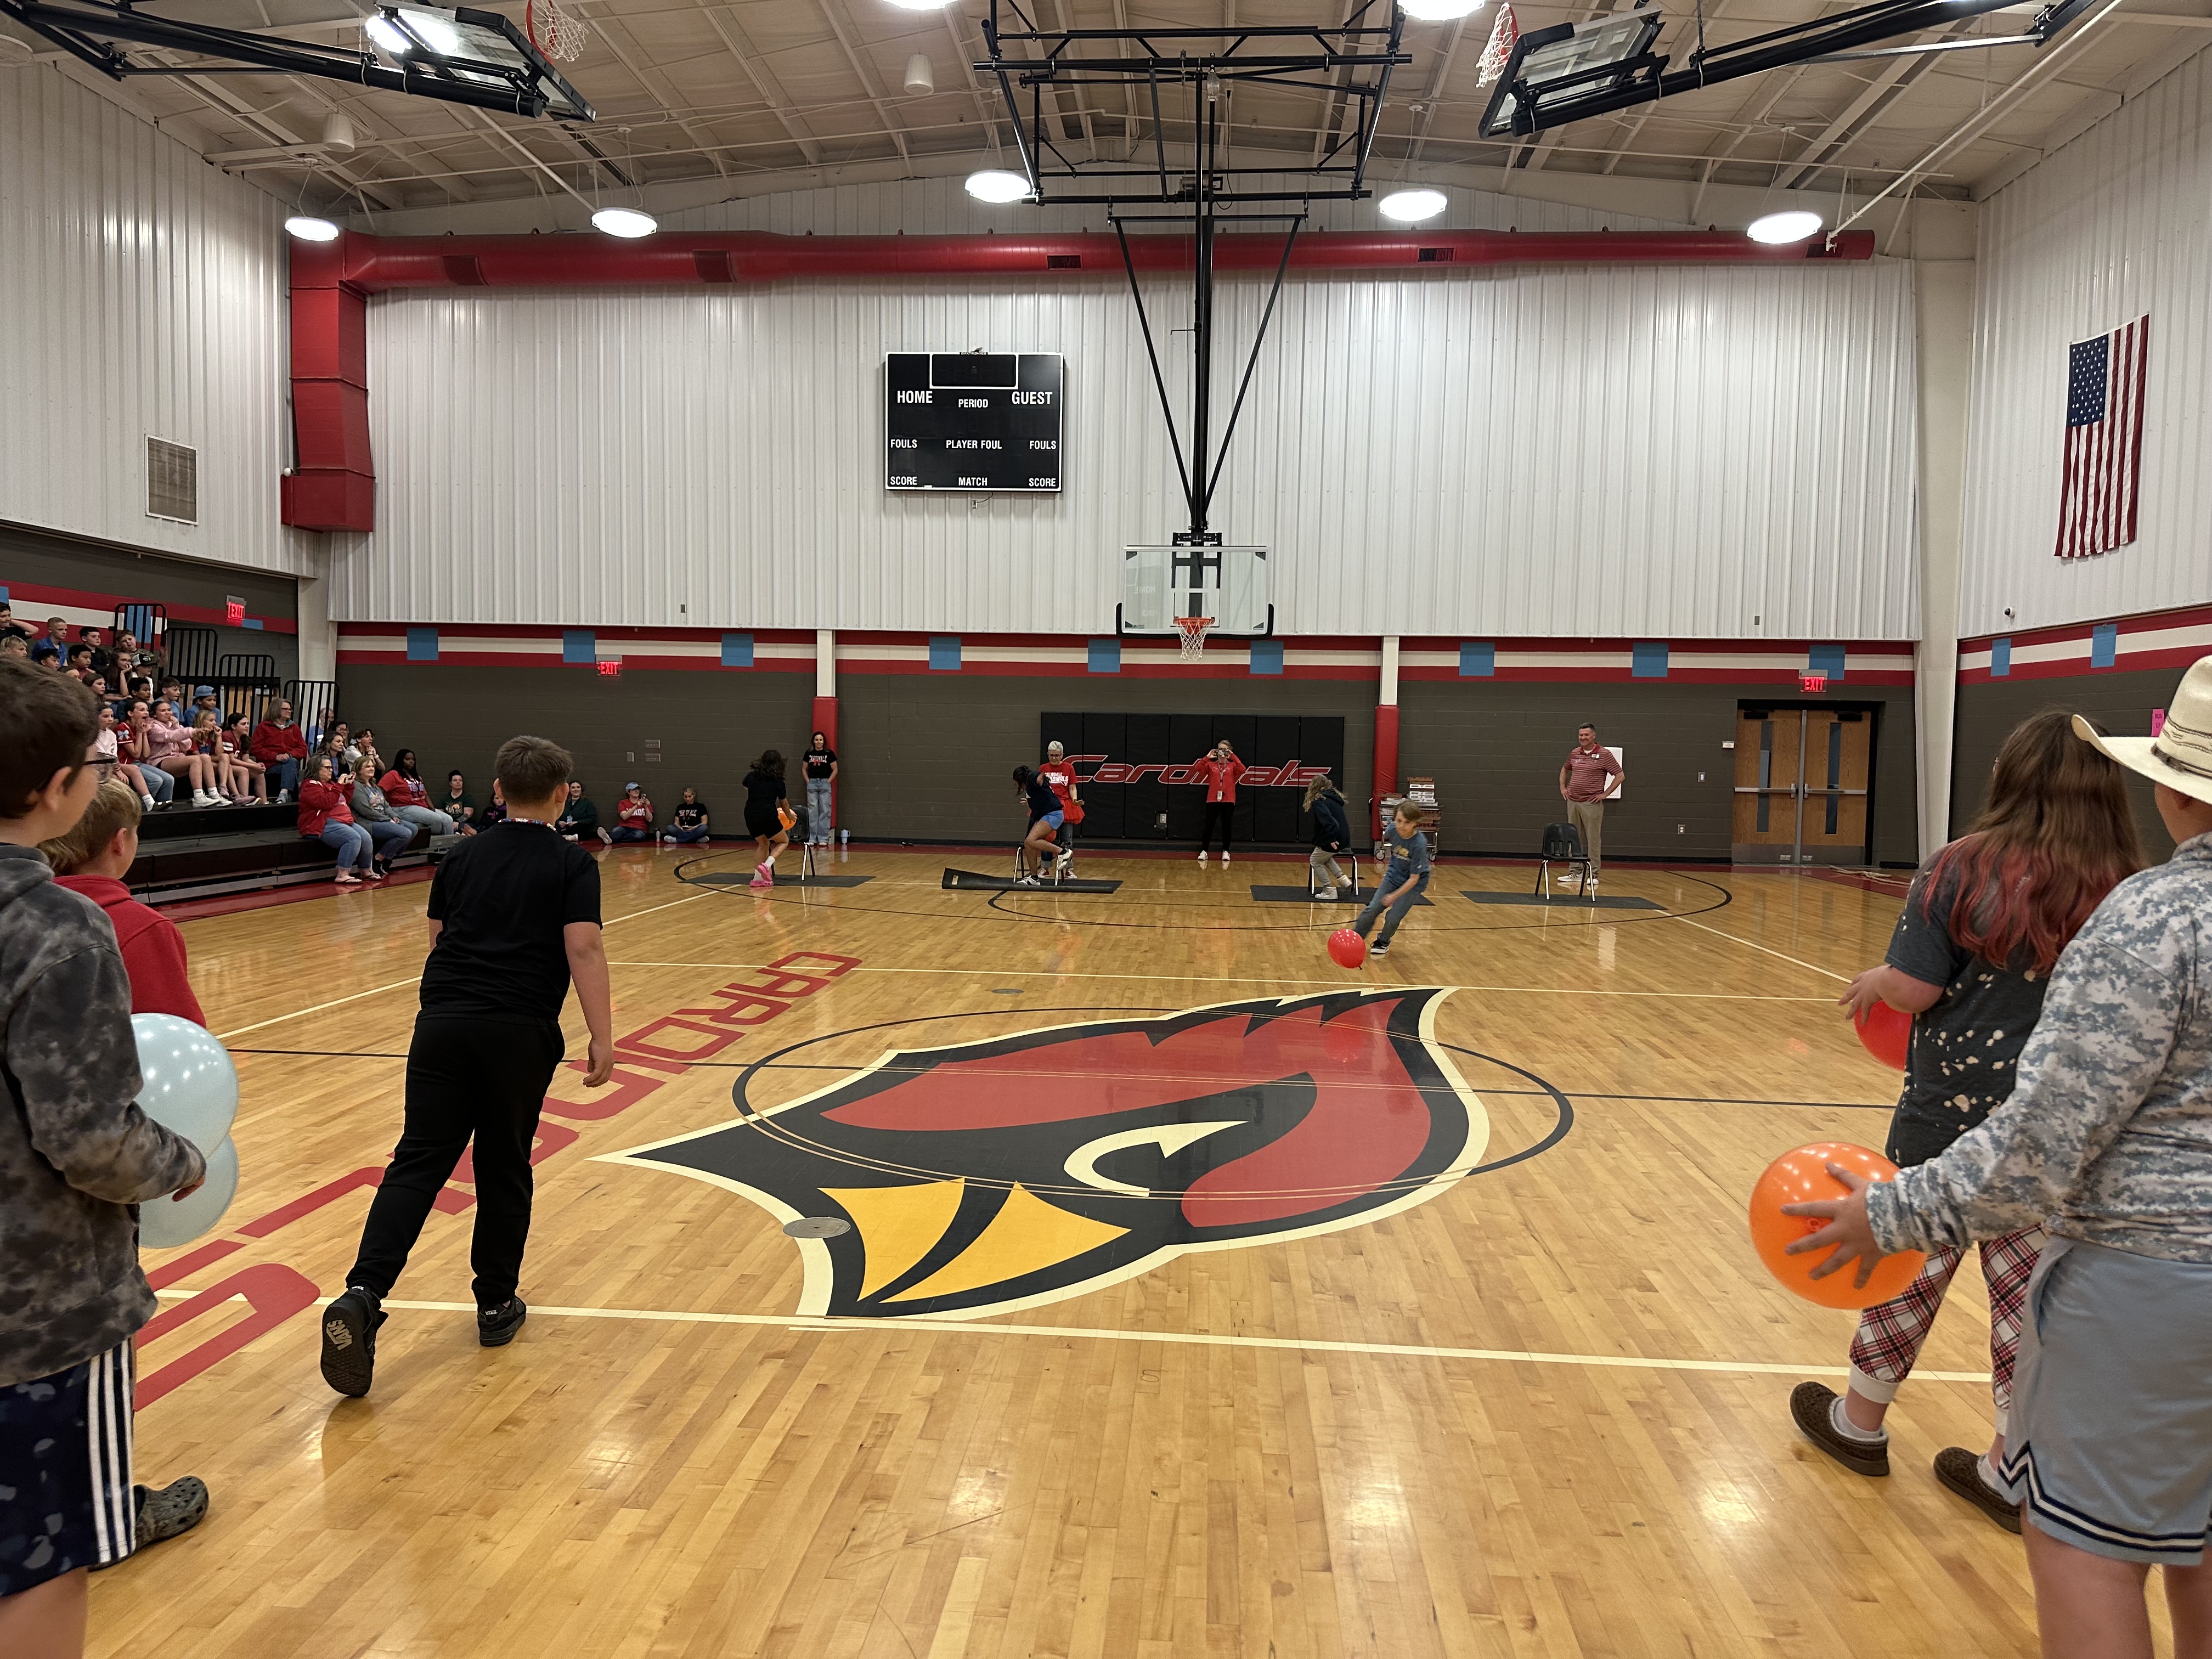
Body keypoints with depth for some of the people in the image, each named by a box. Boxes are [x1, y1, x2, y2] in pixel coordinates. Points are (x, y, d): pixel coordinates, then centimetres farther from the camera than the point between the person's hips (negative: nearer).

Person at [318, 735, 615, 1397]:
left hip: (443, 1024, 3)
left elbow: (437, 938, 21)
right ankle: (496, 1305, 22)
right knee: (504, 1169, 10)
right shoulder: (571, 865, 0)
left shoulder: (462, 857, 14)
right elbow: (584, 950, -10)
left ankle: (363, 1294, -12)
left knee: (419, 1162, 3)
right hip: (520, 1035, -3)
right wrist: (602, 1038, -11)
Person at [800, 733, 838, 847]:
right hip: (812, 783, 2)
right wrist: (808, 781, 3)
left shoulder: (829, 753, -2)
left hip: (825, 783, -2)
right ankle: (812, 839, 8)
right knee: (812, 811, 3)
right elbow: (804, 769, 13)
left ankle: (823, 839, 3)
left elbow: (835, 770, 2)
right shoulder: (809, 753, 5)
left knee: (824, 811, -1)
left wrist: (828, 782, -5)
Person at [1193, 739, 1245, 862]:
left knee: (1227, 827, 4)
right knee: (1209, 826, -1)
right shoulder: (1211, 765, 7)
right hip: (1213, 800, 0)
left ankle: (1225, 852, 13)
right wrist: (1208, 757, -11)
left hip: (1228, 801, 0)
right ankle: (1203, 851, 4)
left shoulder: (1233, 766, 7)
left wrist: (1233, 756, -12)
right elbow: (1197, 768, -7)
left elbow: (1243, 770, -14)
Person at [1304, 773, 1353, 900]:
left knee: (1315, 861, 13)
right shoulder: (1334, 798, 15)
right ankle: (1342, 879, 18)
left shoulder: (1318, 801, -11)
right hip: (1345, 839, 8)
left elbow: (1327, 819, -26)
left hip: (1333, 840, -8)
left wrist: (1331, 838, -29)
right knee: (1324, 856, 30)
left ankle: (1330, 891, 8)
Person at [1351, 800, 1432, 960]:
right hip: (1394, 875, 4)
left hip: (1414, 881, -4)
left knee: (1393, 918, -9)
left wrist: (1395, 896, -30)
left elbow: (1414, 878, -27)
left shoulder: (1419, 844, -33)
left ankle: (1382, 943, 20)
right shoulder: (1393, 829, -20)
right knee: (1372, 909, -5)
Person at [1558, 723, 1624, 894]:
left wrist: (1605, 794, -10)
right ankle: (1576, 873, 16)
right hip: (1572, 802, 6)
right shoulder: (1574, 753, 9)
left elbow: (1620, 776, -7)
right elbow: (1564, 769, 28)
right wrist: (1563, 787, 15)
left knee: (1593, 839, -2)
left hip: (1591, 804, -6)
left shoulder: (1604, 755, -7)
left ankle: (1593, 875, 3)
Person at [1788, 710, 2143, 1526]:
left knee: (1911, 1264, 13)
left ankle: (1859, 1421, 32)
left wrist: (1876, 981, 6)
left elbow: (1914, 989, -15)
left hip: (1951, 1114, -2)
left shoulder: (1961, 869, -12)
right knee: (2033, 1288, 11)